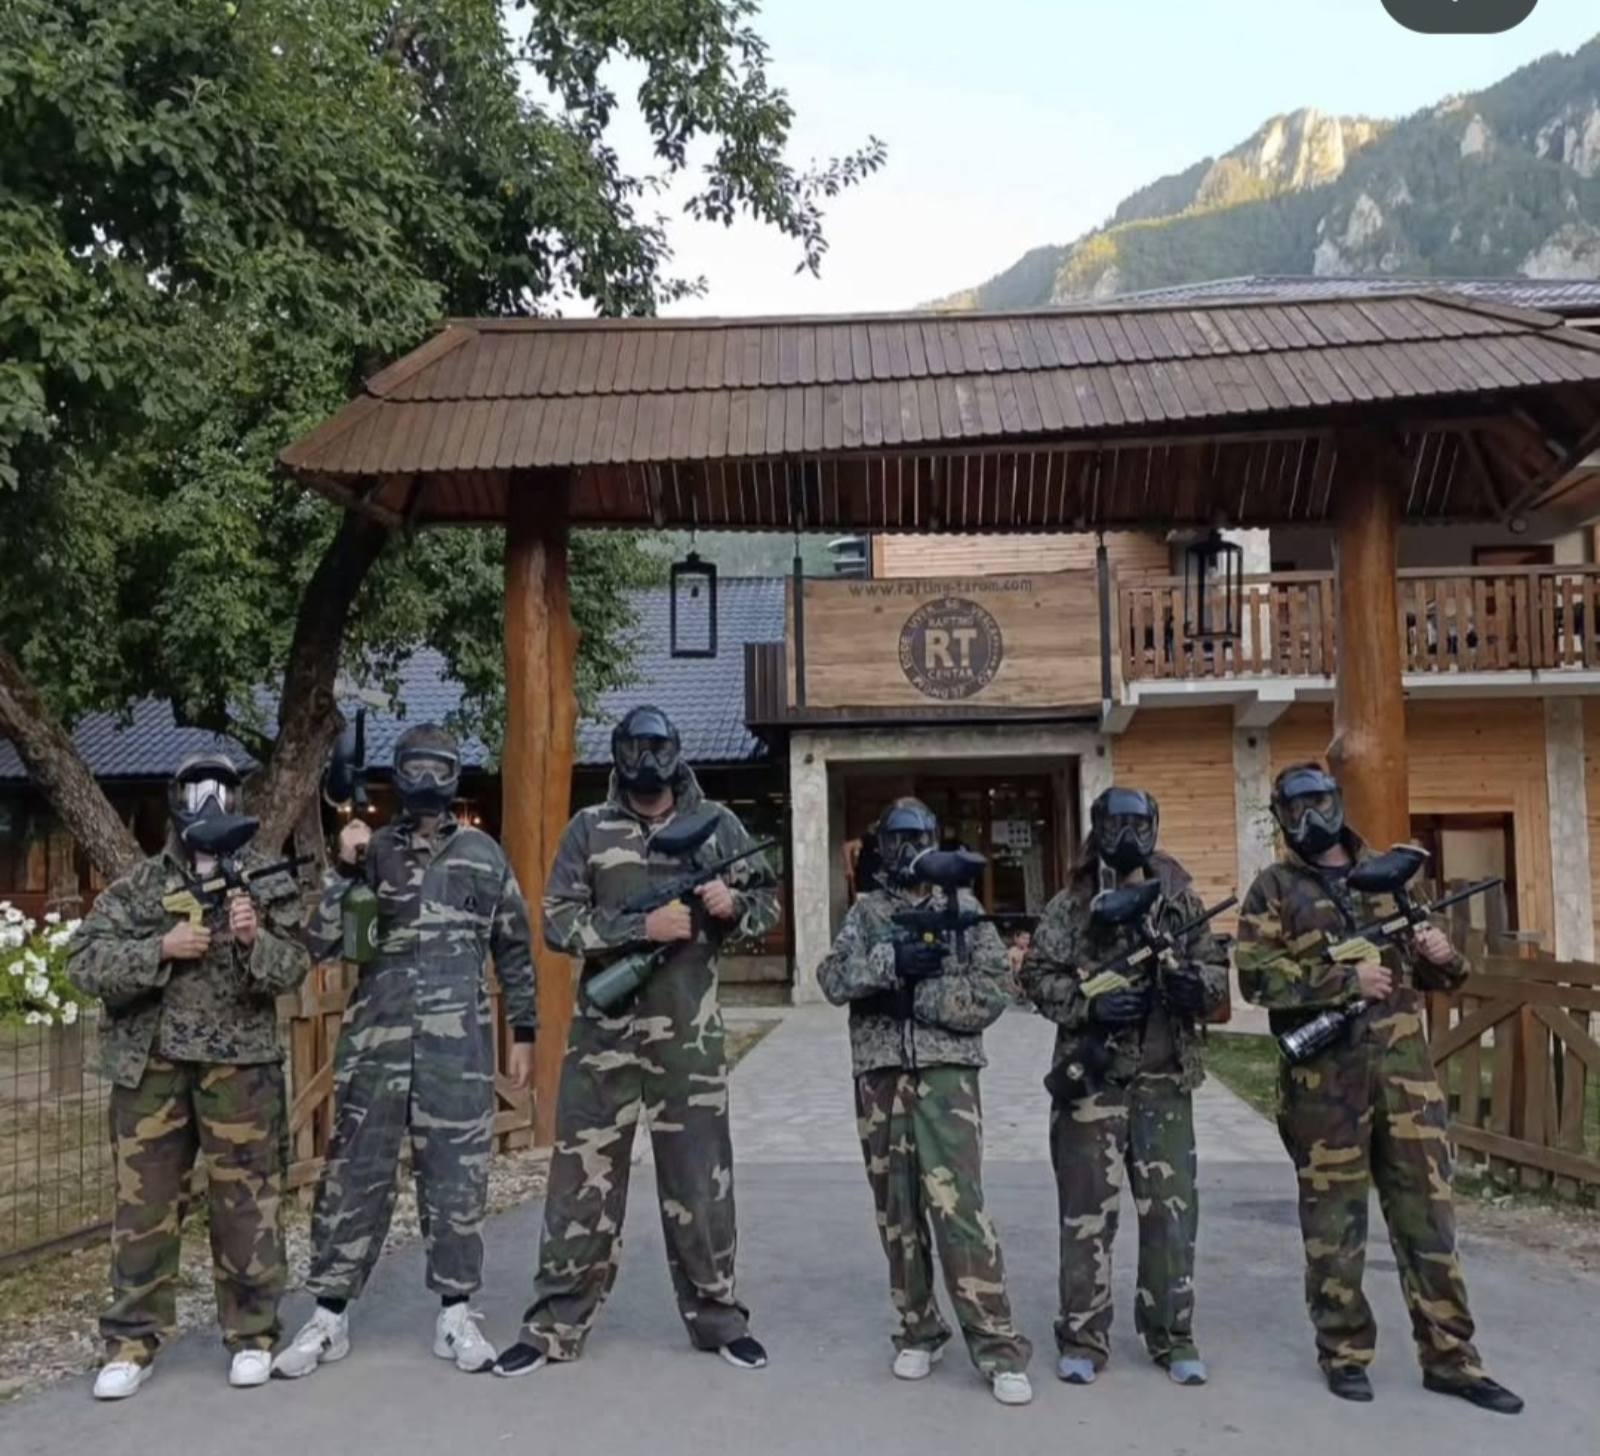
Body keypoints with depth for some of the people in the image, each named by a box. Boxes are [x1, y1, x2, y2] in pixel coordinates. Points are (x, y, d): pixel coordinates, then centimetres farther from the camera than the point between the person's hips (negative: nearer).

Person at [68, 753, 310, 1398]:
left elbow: (294, 968, 0)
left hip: (240, 1066, -1)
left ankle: (252, 1334, 17)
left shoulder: (267, 885, 5)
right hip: (149, 1066, 1)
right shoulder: (136, 888, 6)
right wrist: (160, 948, -15)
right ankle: (133, 1341, 19)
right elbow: (84, 963, -3)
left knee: (246, 1205, 4)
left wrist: (255, 940, -19)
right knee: (143, 1205, 7)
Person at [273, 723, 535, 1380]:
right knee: (354, 1175, 5)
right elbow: (321, 943, -2)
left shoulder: (483, 854, 7)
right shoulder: (370, 851, 5)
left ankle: (455, 1314, 17)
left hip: (459, 1043, 0)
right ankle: (329, 1316, 18)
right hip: (375, 1039, 0)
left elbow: (514, 949, 12)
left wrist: (524, 1033, 9)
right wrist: (345, 867, -13)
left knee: (456, 1177, 5)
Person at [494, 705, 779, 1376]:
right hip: (604, 1032, 0)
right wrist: (641, 926, -17)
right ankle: (555, 1326, 18)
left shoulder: (716, 823, 5)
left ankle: (717, 1317, 24)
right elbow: (557, 922, -5)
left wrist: (733, 903, -13)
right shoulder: (589, 828, 2)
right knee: (583, 1177, 6)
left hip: (690, 1035, 1)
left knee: (700, 1177, 9)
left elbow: (768, 903, 10)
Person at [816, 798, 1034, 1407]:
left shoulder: (962, 906, 6)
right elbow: (832, 978, -4)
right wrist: (893, 959, -20)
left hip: (946, 1071, -3)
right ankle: (918, 1332, 22)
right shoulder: (866, 910, 11)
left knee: (958, 1207, -10)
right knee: (897, 1212, 8)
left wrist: (916, 996, -12)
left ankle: (998, 1348, -5)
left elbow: (996, 989, -3)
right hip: (879, 1073, 3)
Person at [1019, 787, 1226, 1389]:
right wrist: (1090, 1004, -17)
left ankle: (1172, 1335, 22)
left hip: (1165, 1078, 2)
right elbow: (1038, 977, -2)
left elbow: (1217, 967, 12)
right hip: (1091, 1076, -2)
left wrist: (1197, 984, -11)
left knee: (1171, 1210, 7)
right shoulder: (1070, 906, 1)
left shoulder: (1182, 903, 8)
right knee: (1088, 1211, 3)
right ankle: (1083, 1338, 15)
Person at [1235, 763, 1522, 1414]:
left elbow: (1429, 974, 20)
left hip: (1404, 1062, 4)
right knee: (1334, 1215, 5)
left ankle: (1449, 1357, 17)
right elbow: (1257, 976, -10)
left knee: (1427, 1208, 7)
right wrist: (1347, 980, -18)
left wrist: (1443, 957, -4)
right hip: (1324, 1071, -3)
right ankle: (1344, 1353, 18)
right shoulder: (1274, 888, 2)